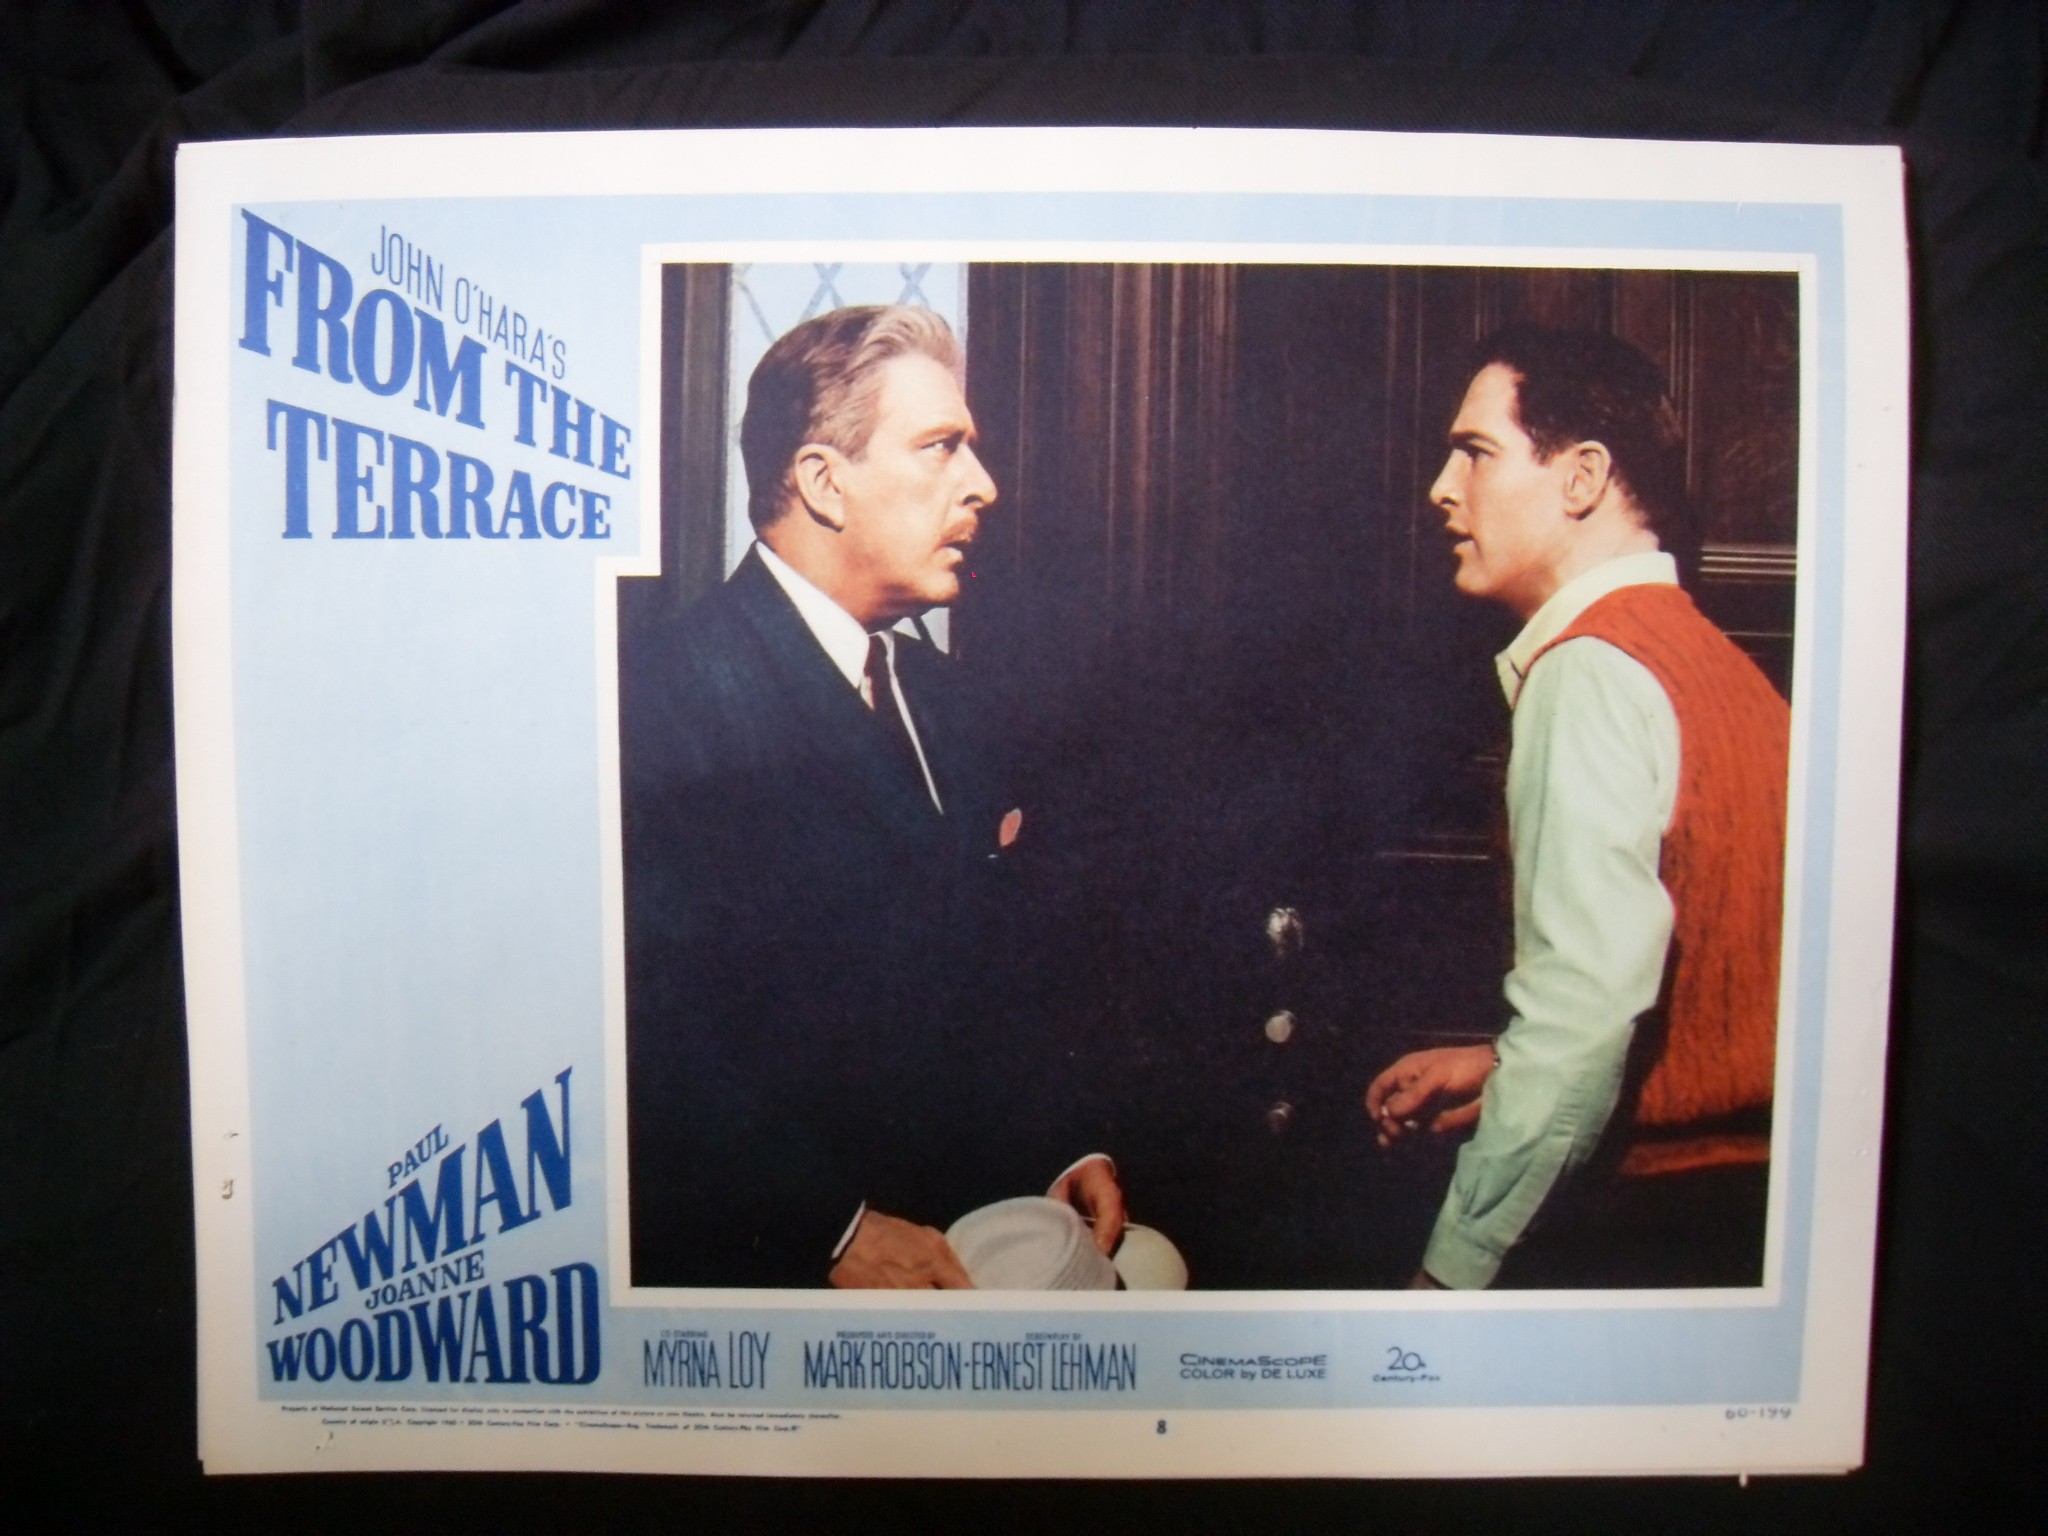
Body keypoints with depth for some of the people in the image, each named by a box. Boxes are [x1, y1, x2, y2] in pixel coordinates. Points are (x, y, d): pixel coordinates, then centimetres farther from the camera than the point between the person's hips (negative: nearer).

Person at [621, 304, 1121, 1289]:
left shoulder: (943, 699, 13)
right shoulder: (662, 690, -13)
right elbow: (651, 1027, -18)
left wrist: (1066, 1146, 5)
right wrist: (836, 1227, -18)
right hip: (776, 1260, -6)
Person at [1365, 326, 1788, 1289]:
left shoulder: (1589, 672, -17)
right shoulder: (1709, 657, 10)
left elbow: (1585, 1003, -25)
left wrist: (1455, 1266, -19)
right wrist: (1508, 1069, 16)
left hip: (1646, 1218, -9)